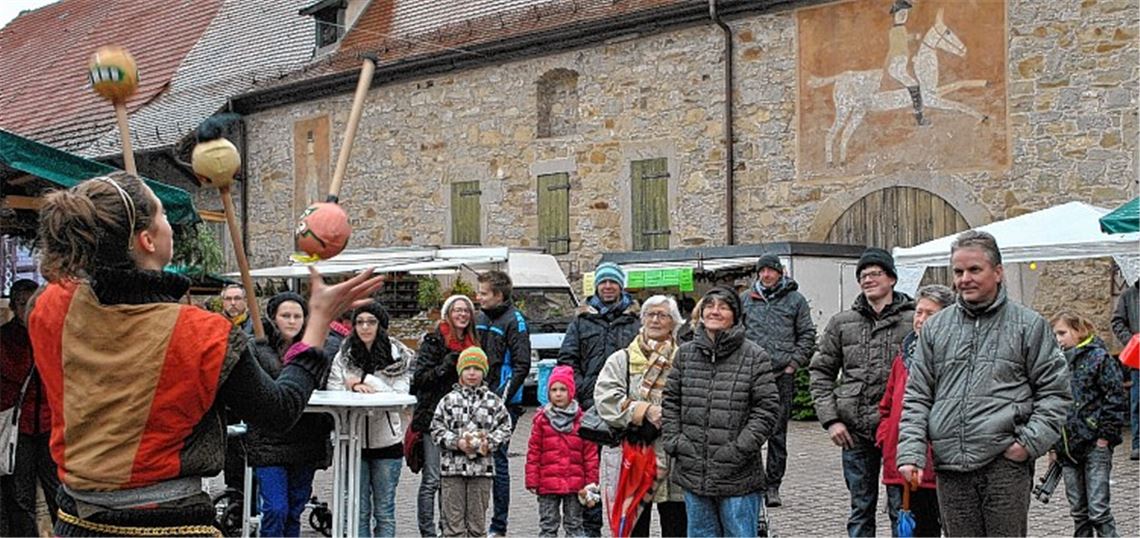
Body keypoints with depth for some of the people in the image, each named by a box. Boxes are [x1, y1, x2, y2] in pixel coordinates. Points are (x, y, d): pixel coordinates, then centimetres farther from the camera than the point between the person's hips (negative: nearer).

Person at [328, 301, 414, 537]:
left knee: (384, 511, 7)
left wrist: (365, 381, -14)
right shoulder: (343, 357, 2)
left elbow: (400, 395, -11)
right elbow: (333, 393, -3)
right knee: (358, 510, 7)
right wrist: (355, 388, -19)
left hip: (387, 440, -1)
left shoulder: (398, 356, -1)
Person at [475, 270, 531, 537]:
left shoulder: (514, 321, -9)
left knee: (497, 459, -3)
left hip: (503, 404, -7)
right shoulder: (480, 319, 13)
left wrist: (502, 399, -17)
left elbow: (521, 365, -12)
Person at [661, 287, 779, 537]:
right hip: (693, 473, 4)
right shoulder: (685, 354, 8)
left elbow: (767, 407, -5)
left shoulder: (755, 356, -3)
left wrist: (741, 448, -13)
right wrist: (673, 441, 1)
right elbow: (670, 402, 13)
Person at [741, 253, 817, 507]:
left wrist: (794, 363, -3)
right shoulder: (745, 299, 11)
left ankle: (773, 486, 10)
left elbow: (807, 335, 6)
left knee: (778, 433, 3)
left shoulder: (795, 300, 6)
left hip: (782, 375, -1)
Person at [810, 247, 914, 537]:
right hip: (855, 431, 3)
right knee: (861, 508, 12)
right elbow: (821, 372, 11)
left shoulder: (913, 320, 0)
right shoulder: (841, 323, 9)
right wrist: (830, 419, 0)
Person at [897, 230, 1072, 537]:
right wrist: (911, 452, -1)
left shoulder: (1028, 325, 4)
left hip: (1006, 463, -3)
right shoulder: (935, 328, 11)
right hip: (950, 466, 3)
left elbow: (1055, 390, 5)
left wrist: (1031, 442, -7)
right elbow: (916, 397, 10)